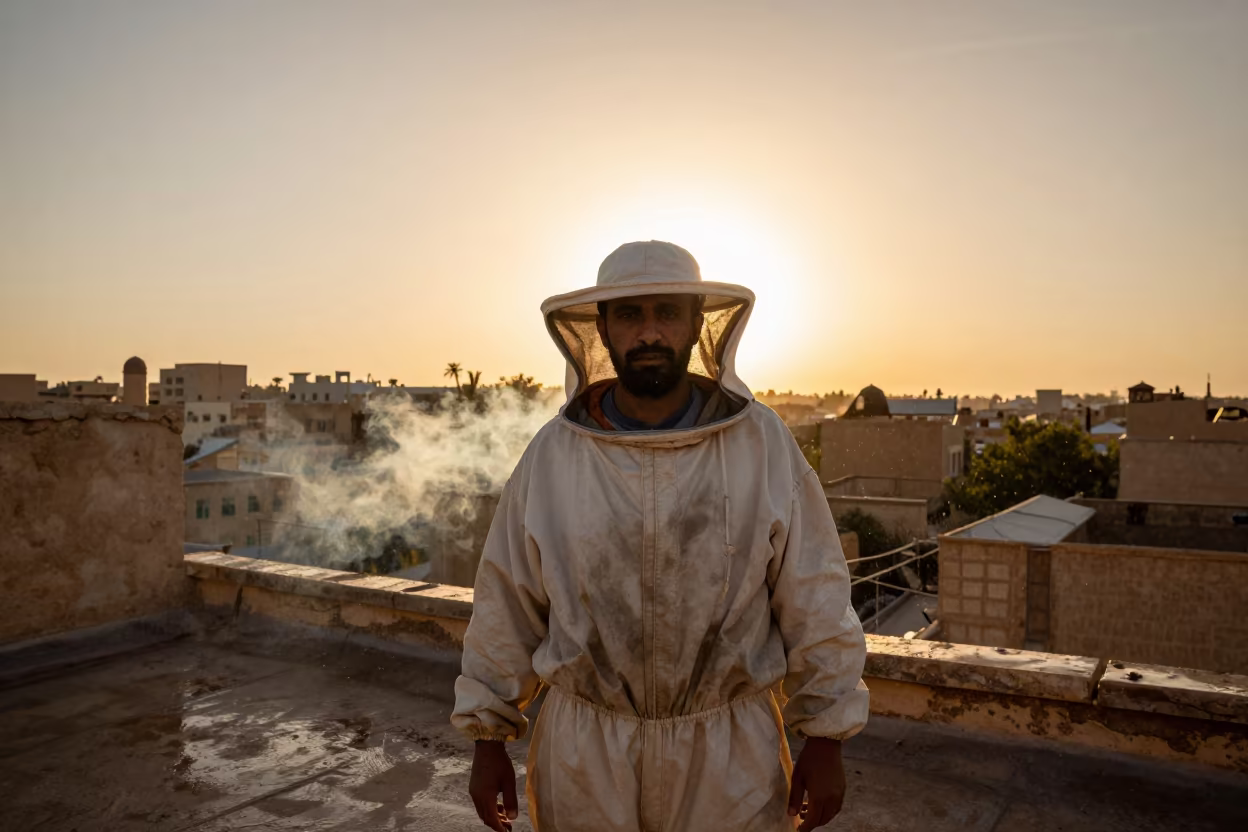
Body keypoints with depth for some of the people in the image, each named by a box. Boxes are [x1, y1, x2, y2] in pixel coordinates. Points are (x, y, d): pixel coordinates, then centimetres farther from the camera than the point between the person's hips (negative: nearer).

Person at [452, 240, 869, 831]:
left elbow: (815, 600, -3)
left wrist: (825, 742, 0)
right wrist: (488, 740, 5)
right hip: (584, 755, 1)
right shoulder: (551, 454, -6)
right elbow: (507, 604, 1)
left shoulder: (764, 444, -9)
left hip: (730, 759, 0)